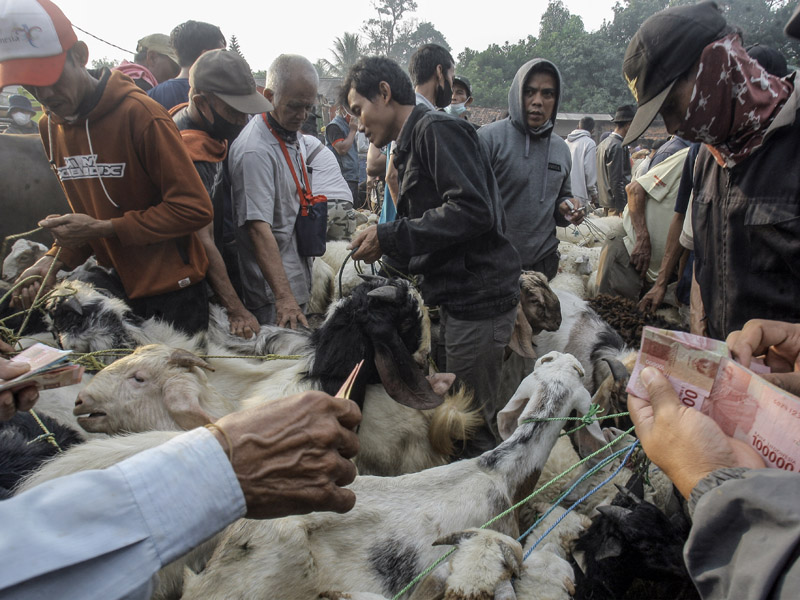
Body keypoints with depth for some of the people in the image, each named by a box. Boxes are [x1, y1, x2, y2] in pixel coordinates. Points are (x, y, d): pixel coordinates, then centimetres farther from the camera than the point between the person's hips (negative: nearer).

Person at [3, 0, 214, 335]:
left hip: (171, 291, -6)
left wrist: (104, 229, -17)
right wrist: (57, 258, -1)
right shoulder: (49, 126, 8)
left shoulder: (139, 114, -16)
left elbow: (194, 208, -19)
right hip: (116, 282, 6)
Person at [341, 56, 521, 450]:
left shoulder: (437, 128, -9)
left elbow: (473, 209, -23)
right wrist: (386, 253, 7)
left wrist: (390, 237, -20)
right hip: (459, 296, 10)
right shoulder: (412, 146, 20)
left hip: (478, 296, -10)